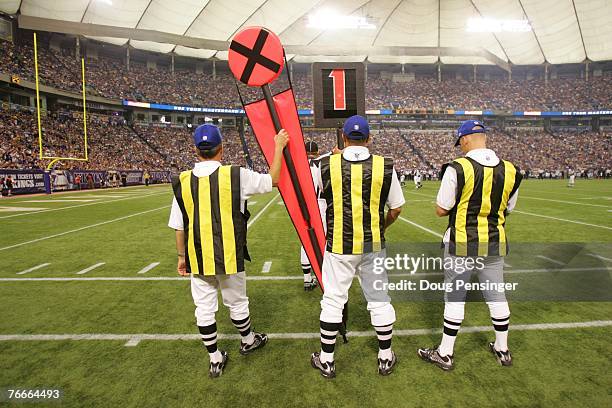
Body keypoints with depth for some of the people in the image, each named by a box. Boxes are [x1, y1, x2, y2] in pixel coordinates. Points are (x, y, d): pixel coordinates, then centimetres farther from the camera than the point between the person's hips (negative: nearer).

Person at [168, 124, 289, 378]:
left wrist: (181, 257, 15)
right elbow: (273, 179, 0)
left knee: (204, 308, 15)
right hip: (229, 258, -2)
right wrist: (279, 147, 12)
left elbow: (178, 226, 2)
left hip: (198, 260, 3)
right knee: (237, 302, 19)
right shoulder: (235, 175, -12)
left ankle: (215, 360, 29)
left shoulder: (182, 181, -3)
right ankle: (248, 341, 44)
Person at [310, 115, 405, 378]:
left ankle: (326, 361, 26)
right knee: (379, 299, 16)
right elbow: (396, 209, 1)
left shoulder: (326, 166, -9)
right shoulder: (385, 167, -7)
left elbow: (314, 195, 13)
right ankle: (385, 358, 32)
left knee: (332, 300, 12)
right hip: (373, 246, 1)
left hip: (338, 247, -1)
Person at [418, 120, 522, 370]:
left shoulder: (458, 168, -15)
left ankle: (445, 354, 19)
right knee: (496, 296, 19)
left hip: (462, 244, -4)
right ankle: (502, 350, 36)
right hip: (495, 243, 5)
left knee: (455, 297, 7)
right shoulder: (510, 170, 1)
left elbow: (441, 210, -11)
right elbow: (507, 209, 11)